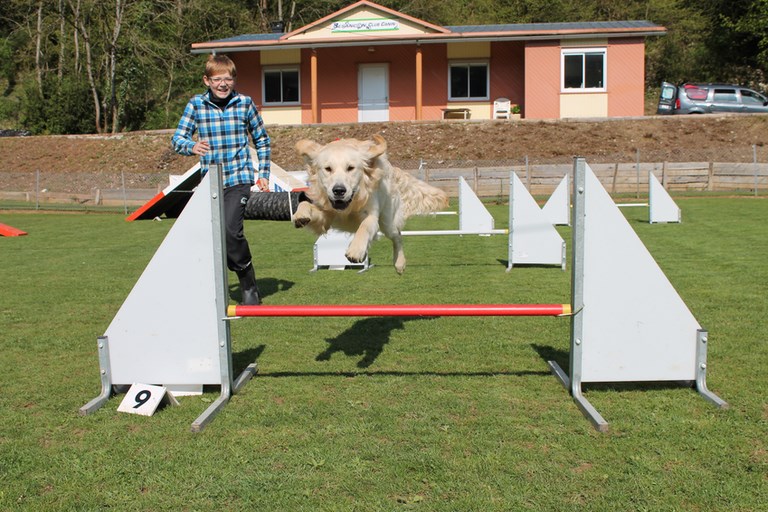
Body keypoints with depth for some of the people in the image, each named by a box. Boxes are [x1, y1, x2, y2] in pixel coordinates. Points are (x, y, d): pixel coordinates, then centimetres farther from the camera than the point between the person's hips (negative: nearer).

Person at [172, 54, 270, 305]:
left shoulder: (245, 103, 2)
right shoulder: (196, 104, 3)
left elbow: (262, 140, 12)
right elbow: (177, 138, 0)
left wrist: (264, 174, 7)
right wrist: (192, 146, -23)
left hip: (239, 178, -3)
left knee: (230, 229, -20)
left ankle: (249, 288, -4)